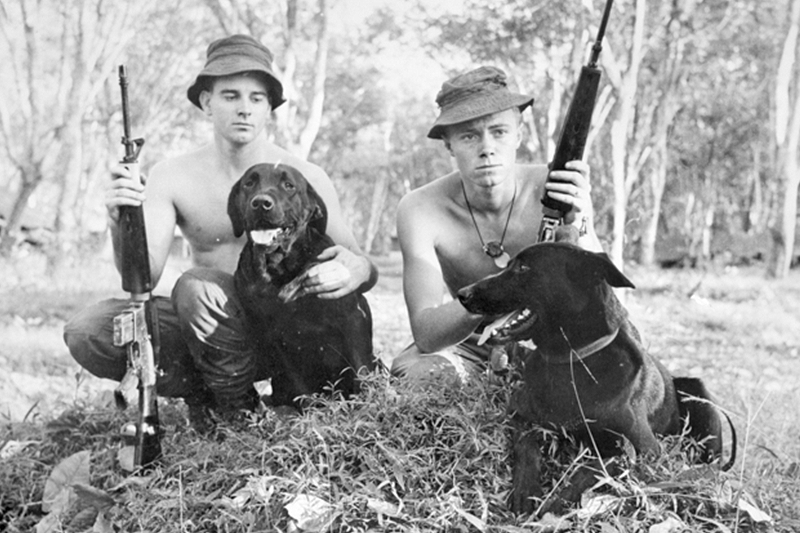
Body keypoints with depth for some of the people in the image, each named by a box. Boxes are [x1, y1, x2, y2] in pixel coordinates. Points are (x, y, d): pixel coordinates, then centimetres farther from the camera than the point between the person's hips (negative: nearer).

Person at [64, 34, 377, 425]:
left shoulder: (305, 179, -6)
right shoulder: (171, 178, -2)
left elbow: (365, 268, -5)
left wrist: (354, 270, -30)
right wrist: (121, 224, -33)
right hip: (206, 319, 3)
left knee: (195, 283, -32)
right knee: (85, 332, -17)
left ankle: (241, 414, -12)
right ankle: (203, 390, -3)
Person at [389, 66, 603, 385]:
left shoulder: (551, 190, -19)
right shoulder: (420, 211, -19)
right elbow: (426, 335, -28)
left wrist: (578, 227, -42)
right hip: (468, 345, -1)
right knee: (410, 372, -31)